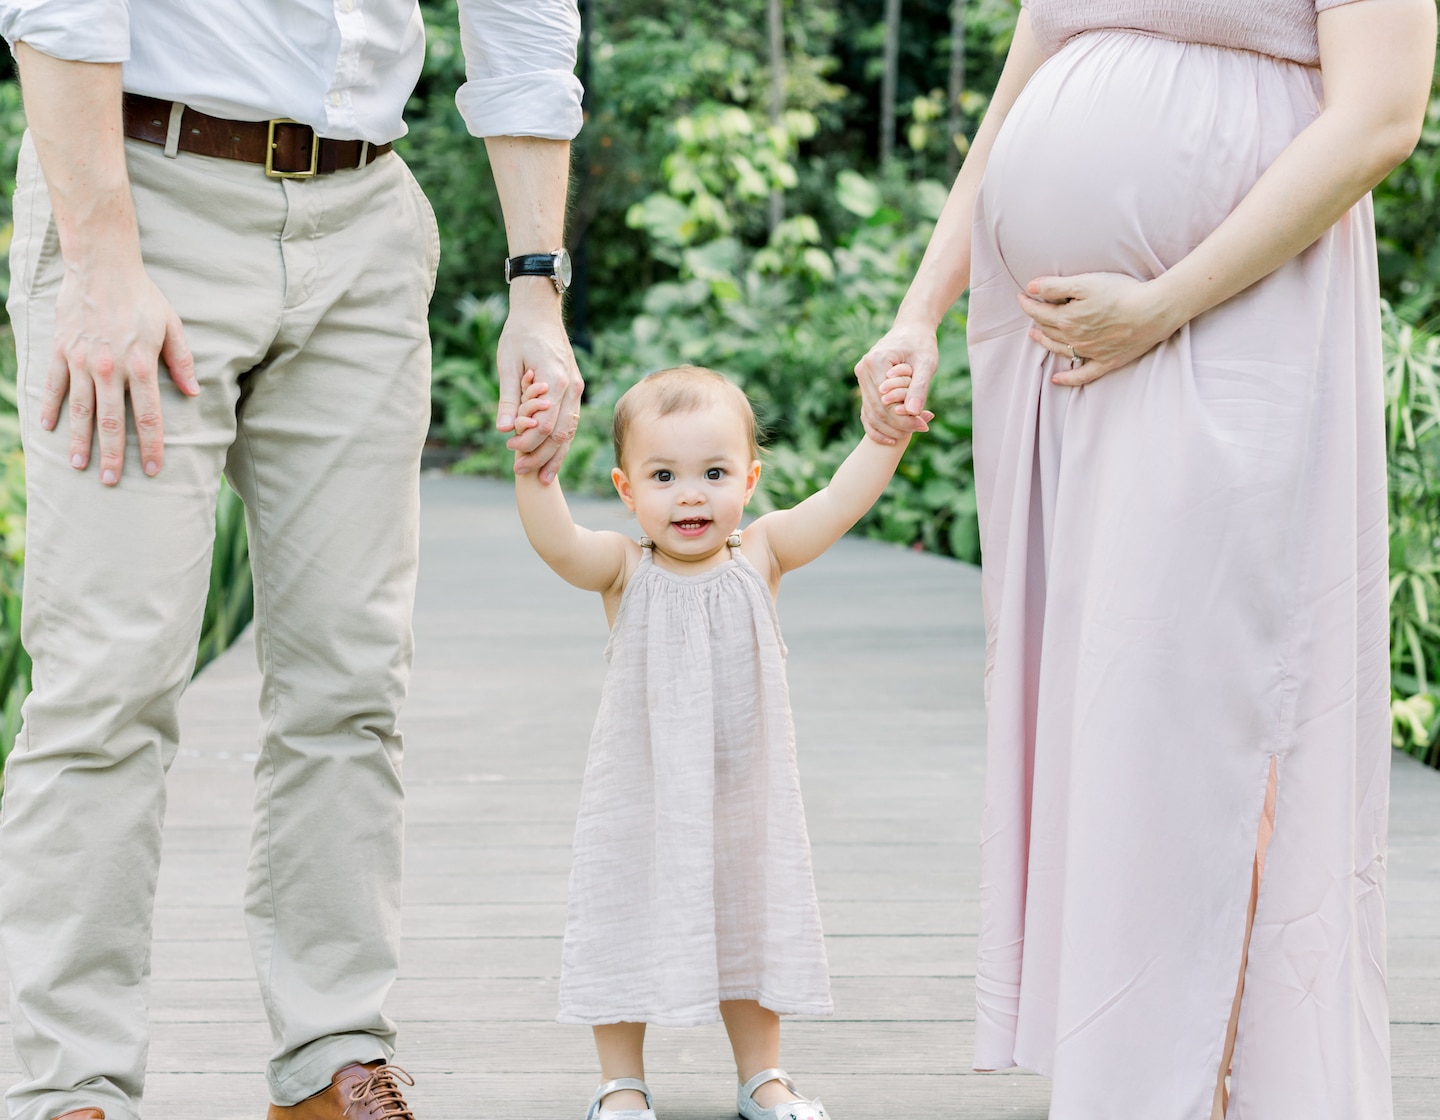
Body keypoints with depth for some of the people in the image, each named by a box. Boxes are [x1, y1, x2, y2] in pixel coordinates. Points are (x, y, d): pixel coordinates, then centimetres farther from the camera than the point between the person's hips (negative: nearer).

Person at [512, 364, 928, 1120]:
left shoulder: (759, 556, -7)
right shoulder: (625, 570, -13)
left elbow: (838, 503, -17)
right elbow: (556, 543, -31)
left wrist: (887, 435, -30)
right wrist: (534, 466, -47)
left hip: (745, 799, 2)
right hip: (640, 804, -2)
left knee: (752, 929, 15)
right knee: (629, 933, 8)